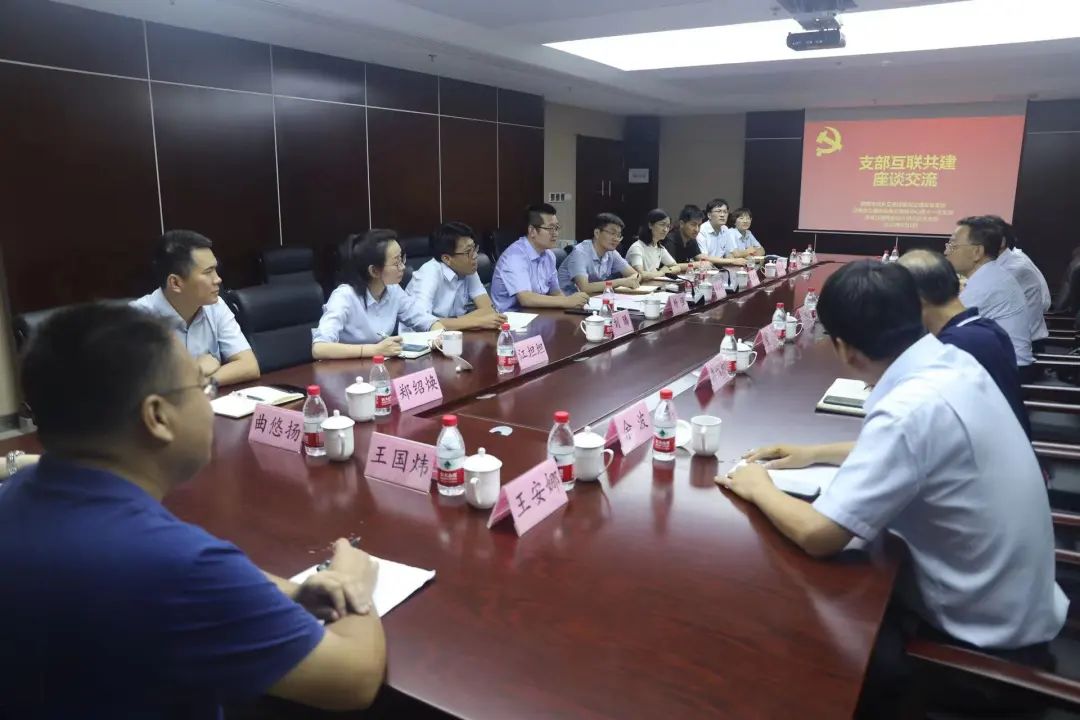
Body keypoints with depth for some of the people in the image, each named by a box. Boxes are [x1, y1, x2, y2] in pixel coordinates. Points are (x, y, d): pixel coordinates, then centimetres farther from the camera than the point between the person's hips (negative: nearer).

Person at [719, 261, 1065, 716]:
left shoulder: (913, 408, -32)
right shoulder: (952, 363, -6)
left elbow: (818, 536, -29)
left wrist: (758, 488, -11)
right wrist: (817, 454, 10)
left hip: (985, 628, -7)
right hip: (1014, 594, 7)